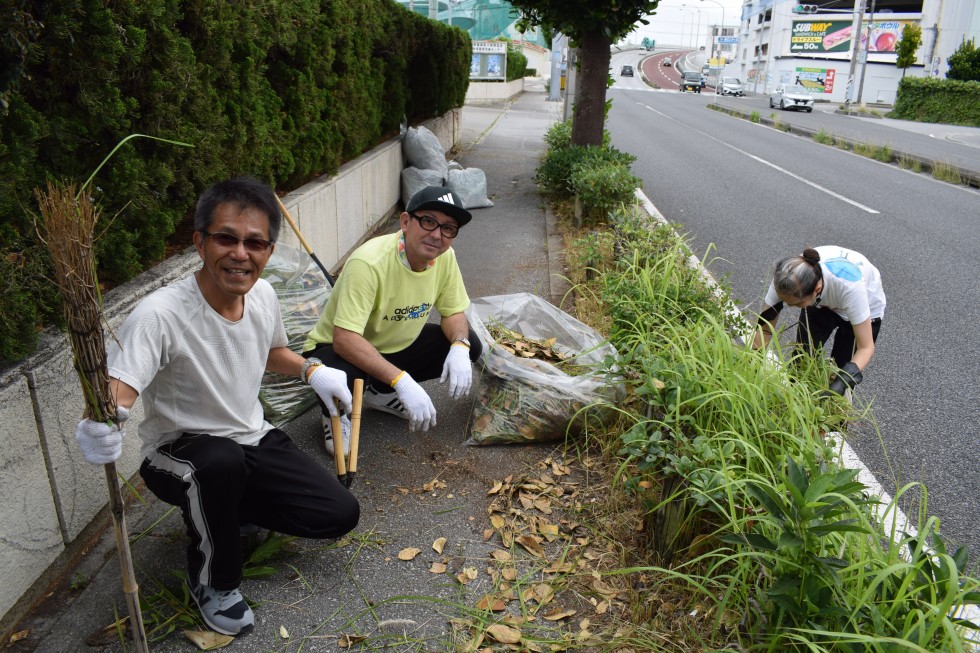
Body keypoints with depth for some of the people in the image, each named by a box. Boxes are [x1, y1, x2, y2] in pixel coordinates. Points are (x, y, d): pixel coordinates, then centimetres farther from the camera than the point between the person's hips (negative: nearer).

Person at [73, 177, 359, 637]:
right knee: (221, 460, -41)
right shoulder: (159, 315, -29)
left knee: (340, 514, -4)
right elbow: (118, 388, -39)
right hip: (177, 454, -5)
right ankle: (212, 582, -9)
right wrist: (101, 421, -61)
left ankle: (230, 509, 22)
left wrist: (311, 371, -1)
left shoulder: (263, 295, -7)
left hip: (255, 441, 6)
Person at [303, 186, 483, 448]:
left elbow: (454, 313, 0)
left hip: (397, 347, 7)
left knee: (470, 345, -6)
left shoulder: (445, 257, -12)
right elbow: (344, 339, -38)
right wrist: (402, 380, -46)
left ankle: (381, 393, 10)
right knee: (342, 377, -40)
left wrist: (460, 347, -23)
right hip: (341, 350, -7)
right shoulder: (369, 263, -33)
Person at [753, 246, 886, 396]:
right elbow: (764, 330, -23)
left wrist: (842, 383, -47)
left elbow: (866, 347, -33)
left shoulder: (849, 286, -45)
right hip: (821, 304, 3)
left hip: (865, 308, -2)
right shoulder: (786, 278, -35)